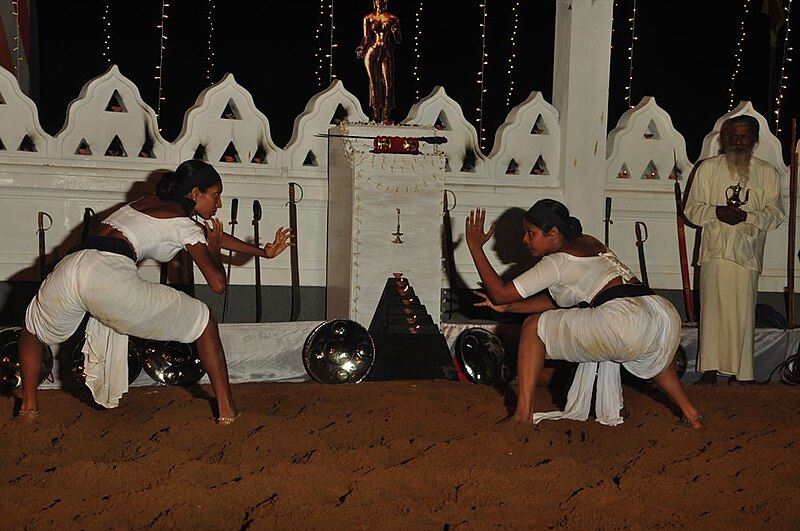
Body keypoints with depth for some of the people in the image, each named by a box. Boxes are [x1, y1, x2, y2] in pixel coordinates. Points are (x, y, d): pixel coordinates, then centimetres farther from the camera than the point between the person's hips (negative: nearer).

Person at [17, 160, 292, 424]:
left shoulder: (149, 202, 34)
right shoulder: (184, 224, 12)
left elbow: (209, 233, 46)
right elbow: (218, 283, 7)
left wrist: (262, 252, 54)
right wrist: (213, 250, 28)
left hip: (68, 268, 7)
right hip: (110, 275, -6)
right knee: (203, 321, 12)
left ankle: (29, 406, 26)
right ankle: (226, 409, 14)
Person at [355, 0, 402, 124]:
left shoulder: (392, 19, 4)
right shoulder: (368, 18, 7)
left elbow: (399, 41, 4)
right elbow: (367, 37, 5)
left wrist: (395, 31, -16)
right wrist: (361, 47, -13)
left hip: (387, 52, -1)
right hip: (372, 51, 1)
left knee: (388, 83, -6)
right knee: (374, 83, 2)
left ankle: (386, 115, -4)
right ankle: (376, 114, 9)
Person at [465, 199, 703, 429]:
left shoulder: (558, 261, 3)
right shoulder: (589, 243, 28)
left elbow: (501, 293, 1)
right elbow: (557, 299, 32)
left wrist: (475, 247, 7)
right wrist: (507, 307, 29)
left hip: (625, 322, -9)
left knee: (533, 327, 5)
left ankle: (523, 413, 6)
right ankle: (691, 414, 44)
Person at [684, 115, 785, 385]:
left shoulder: (767, 173, 11)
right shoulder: (707, 168, 10)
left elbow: (776, 213, 6)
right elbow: (691, 208, 7)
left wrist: (746, 216, -12)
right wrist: (716, 212, -13)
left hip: (748, 251, 0)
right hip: (715, 249, 0)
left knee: (742, 312, -2)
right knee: (712, 309, -3)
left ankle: (739, 372, 5)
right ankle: (710, 370, 2)